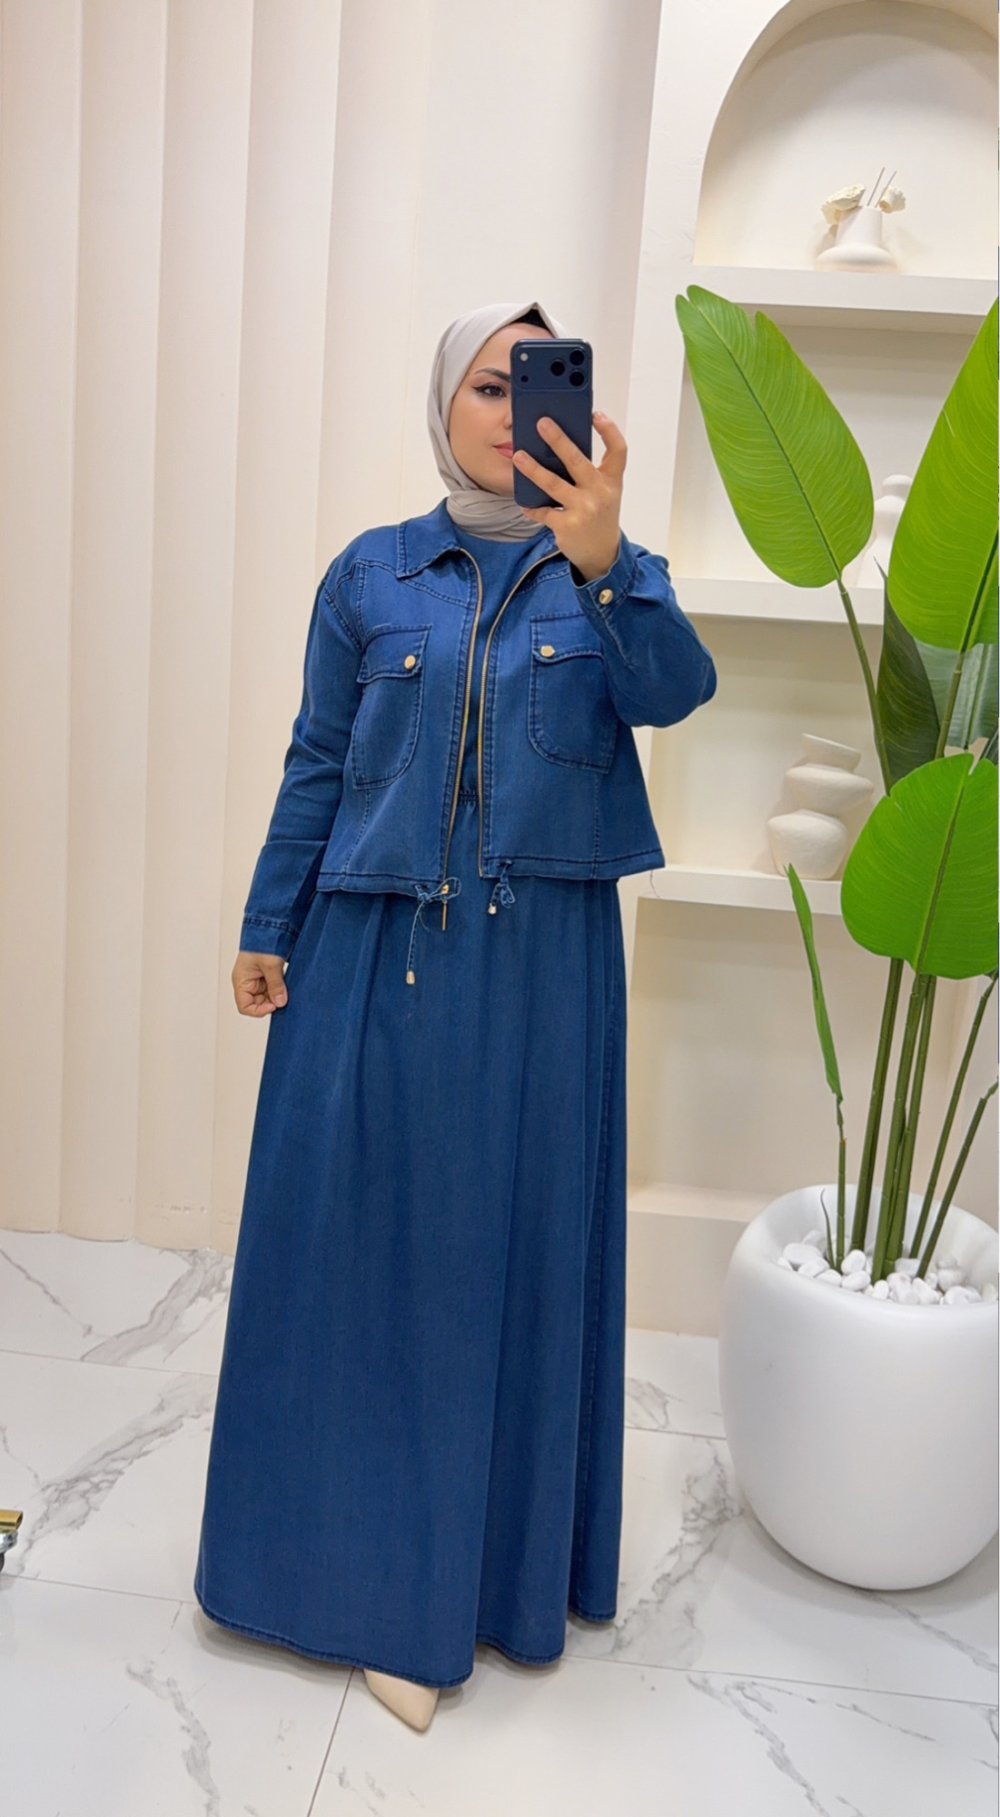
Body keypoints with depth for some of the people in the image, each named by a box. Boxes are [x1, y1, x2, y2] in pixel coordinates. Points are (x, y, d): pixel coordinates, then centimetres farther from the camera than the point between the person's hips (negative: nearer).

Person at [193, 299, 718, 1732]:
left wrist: (601, 562, -33)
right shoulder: (370, 575, 6)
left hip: (540, 963, 0)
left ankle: (477, 1566, 29)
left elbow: (674, 691, -16)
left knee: (512, 1249, 8)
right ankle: (349, 1550, 28)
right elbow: (316, 763, 6)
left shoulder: (609, 574, 5)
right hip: (375, 952, 1)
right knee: (353, 1240, 7)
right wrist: (266, 929, 3)